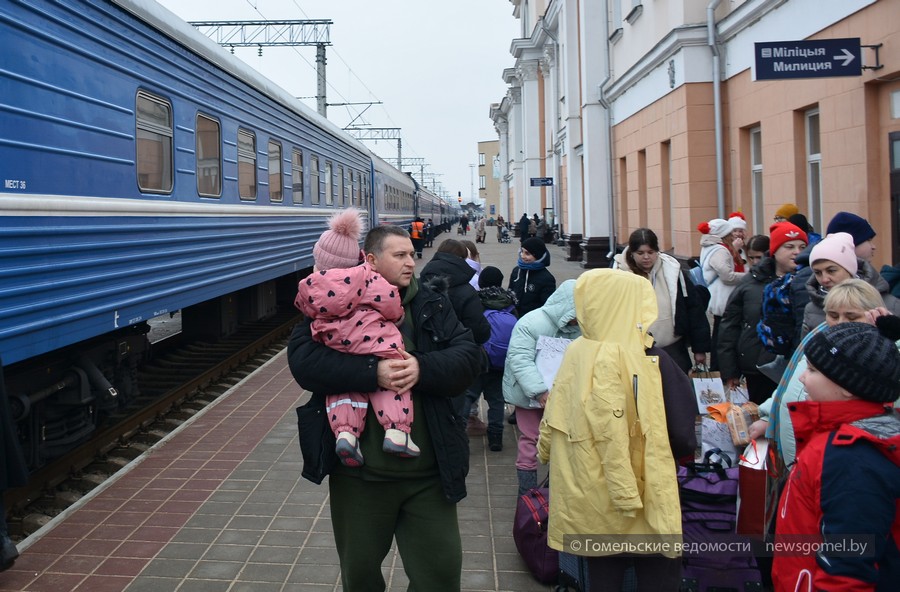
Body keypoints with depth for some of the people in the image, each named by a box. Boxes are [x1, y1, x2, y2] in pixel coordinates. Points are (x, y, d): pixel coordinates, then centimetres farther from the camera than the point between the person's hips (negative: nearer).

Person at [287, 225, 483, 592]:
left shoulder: (432, 306, 6)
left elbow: (469, 357, -3)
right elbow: (302, 359, -16)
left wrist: (423, 368, -22)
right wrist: (372, 373, -26)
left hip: (428, 471, 2)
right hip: (358, 471, -1)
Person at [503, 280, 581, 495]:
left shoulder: (578, 328, -3)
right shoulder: (531, 323, -20)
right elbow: (520, 360, -25)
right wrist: (540, 391, -31)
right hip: (530, 395, -5)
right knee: (531, 442, -1)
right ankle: (527, 494, 10)